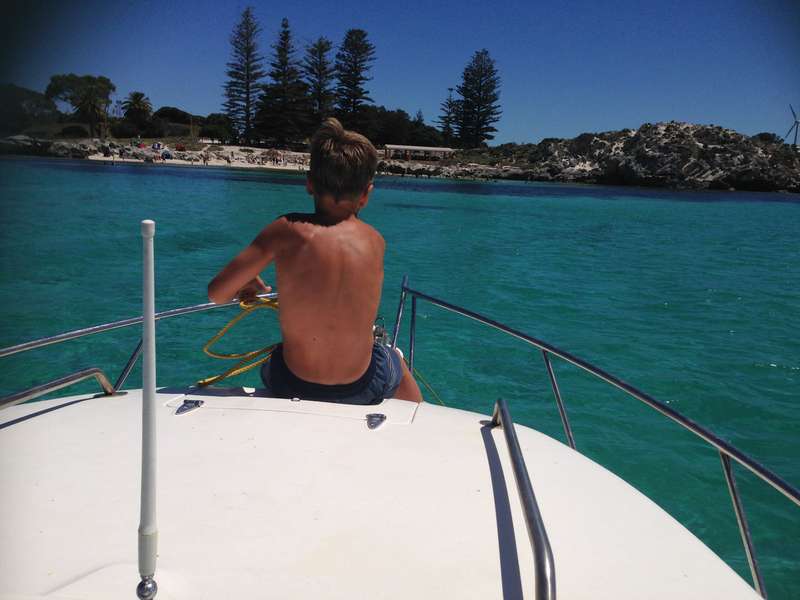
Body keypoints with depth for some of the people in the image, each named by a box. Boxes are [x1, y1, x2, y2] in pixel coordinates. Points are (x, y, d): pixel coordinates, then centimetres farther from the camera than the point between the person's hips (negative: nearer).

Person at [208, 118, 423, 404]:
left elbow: (217, 292, -13)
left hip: (292, 388, 0)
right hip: (362, 390, 1)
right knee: (396, 360, 37)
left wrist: (247, 285, 9)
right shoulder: (376, 241, -11)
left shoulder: (286, 230, -17)